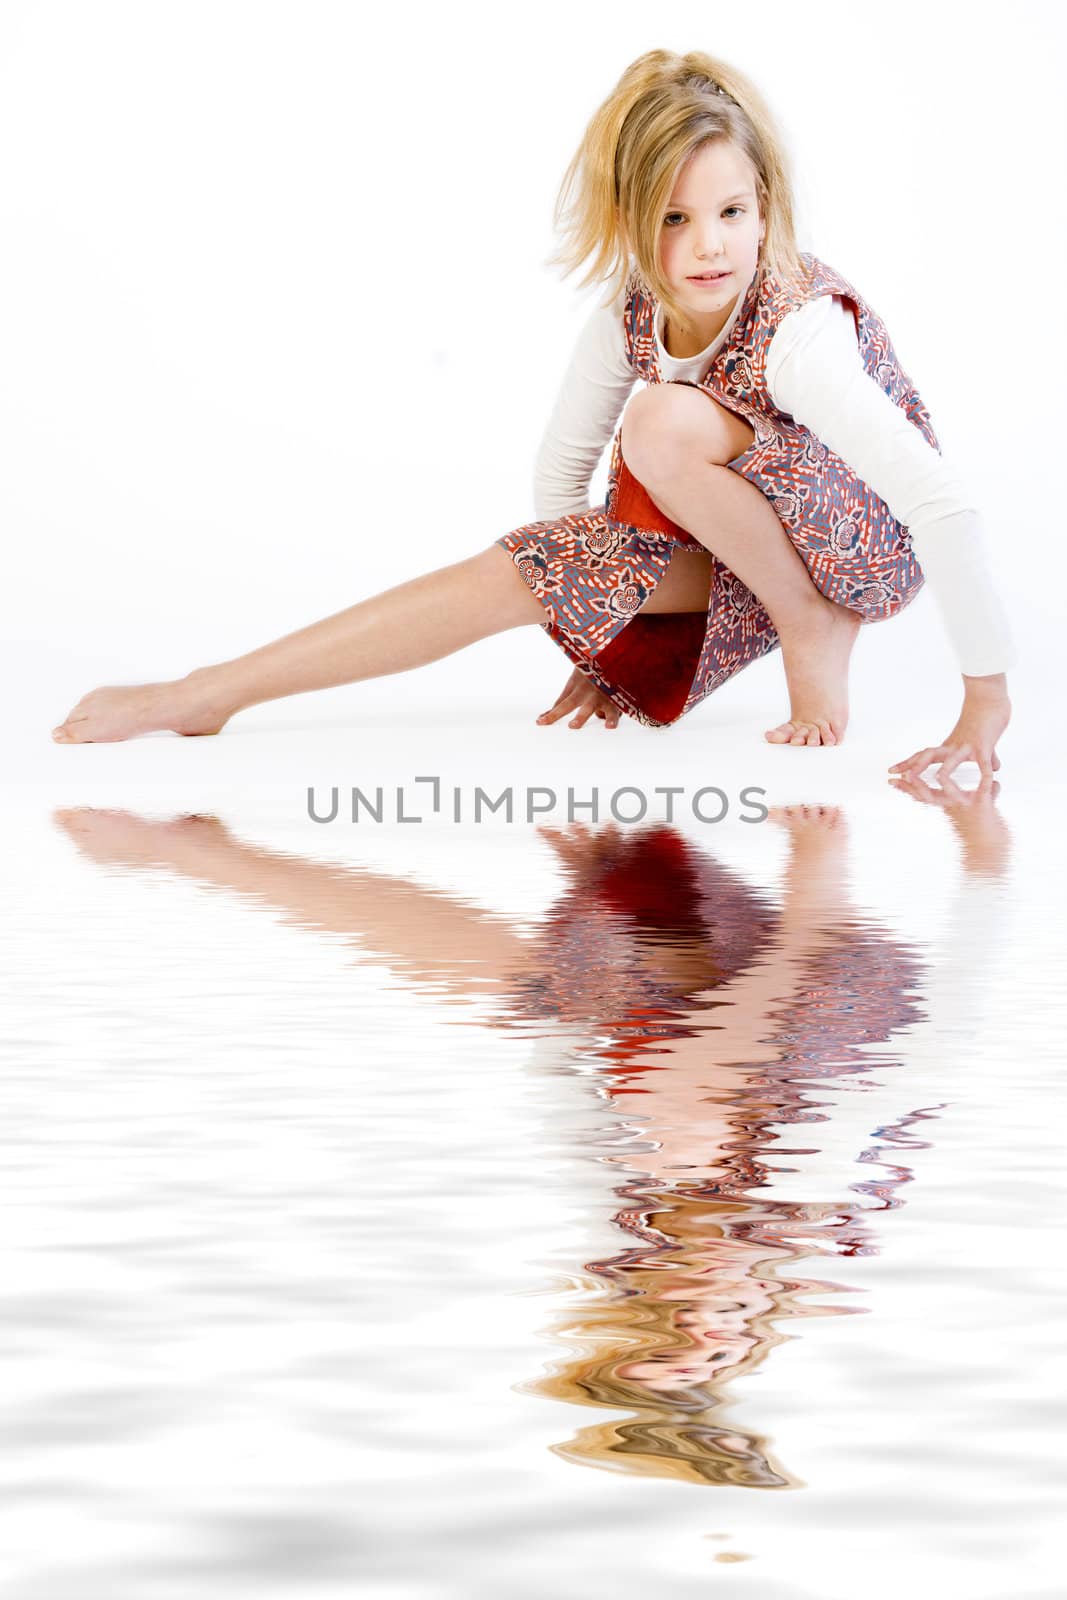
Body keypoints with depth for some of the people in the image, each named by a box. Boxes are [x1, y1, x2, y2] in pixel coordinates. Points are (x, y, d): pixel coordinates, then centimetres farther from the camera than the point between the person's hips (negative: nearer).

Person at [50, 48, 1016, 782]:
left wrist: (987, 703, -36)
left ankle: (815, 632, -17)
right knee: (513, 574, -11)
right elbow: (561, 468, 1)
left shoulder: (800, 330, -37)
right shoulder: (631, 311, -14)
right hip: (736, 551, 7)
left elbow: (946, 508, -40)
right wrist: (594, 640, 4)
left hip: (866, 544, -7)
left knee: (665, 423, -31)